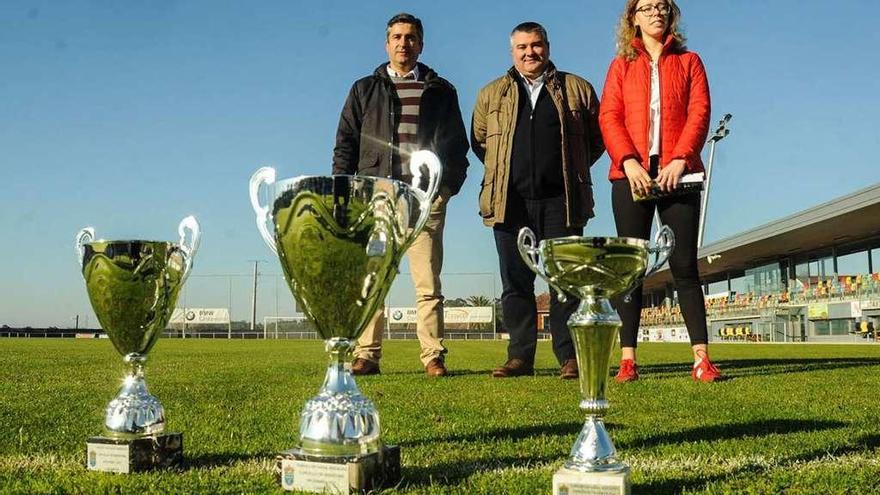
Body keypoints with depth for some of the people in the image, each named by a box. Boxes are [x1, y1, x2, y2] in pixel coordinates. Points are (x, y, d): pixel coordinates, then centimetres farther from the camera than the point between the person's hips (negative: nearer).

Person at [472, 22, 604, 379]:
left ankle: (569, 358, 2)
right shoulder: (491, 94, 15)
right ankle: (520, 357, 8)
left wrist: (572, 171, 11)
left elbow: (596, 138, 16)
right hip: (510, 202, 2)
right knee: (516, 283, 2)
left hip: (560, 201, -1)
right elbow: (478, 141, 22)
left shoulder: (576, 89, 12)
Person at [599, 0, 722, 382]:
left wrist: (680, 159, -13)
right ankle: (628, 361, -1)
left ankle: (702, 359, -3)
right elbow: (609, 117, 3)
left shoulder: (688, 61, 16)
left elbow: (699, 113, 3)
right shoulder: (621, 65, 15)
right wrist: (628, 161, -13)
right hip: (631, 175, 0)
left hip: (677, 174, 0)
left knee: (684, 264, -4)